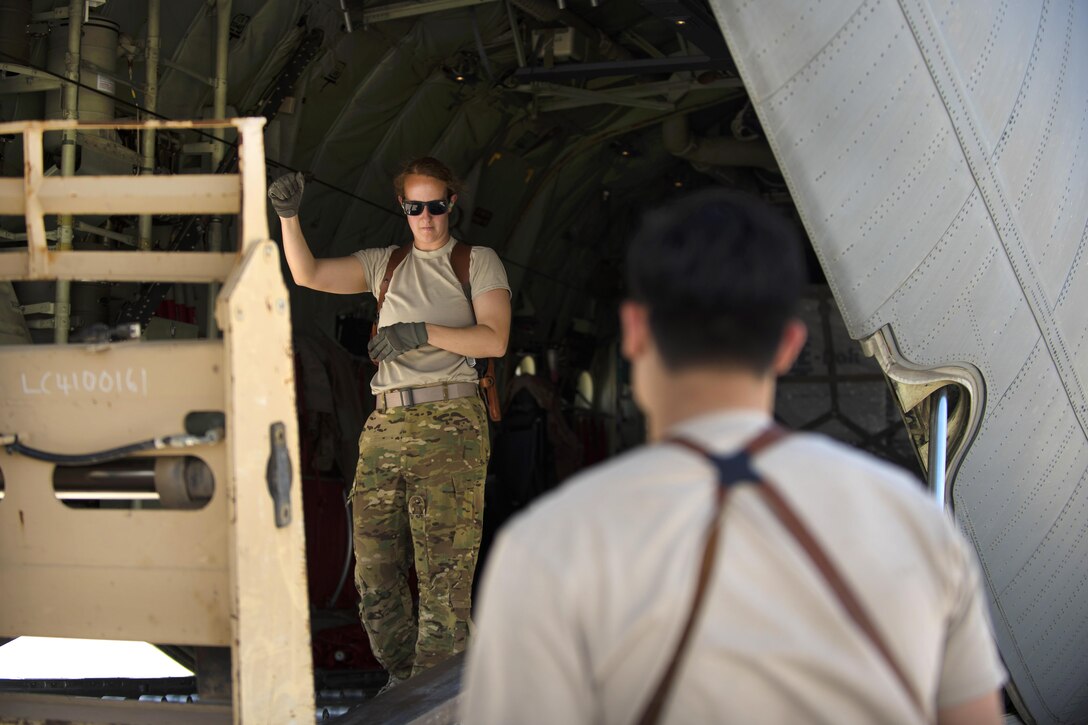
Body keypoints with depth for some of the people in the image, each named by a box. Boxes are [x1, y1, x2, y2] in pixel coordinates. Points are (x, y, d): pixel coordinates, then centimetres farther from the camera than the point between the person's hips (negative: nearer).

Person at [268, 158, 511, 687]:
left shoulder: (479, 262, 10)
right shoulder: (386, 265, 19)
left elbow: (495, 340, -3)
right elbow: (308, 275, 7)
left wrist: (421, 332, -13)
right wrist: (288, 215, -8)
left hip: (448, 425, -4)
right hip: (386, 425, 4)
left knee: (443, 576, -9)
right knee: (375, 577, 2)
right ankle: (402, 681, 19)